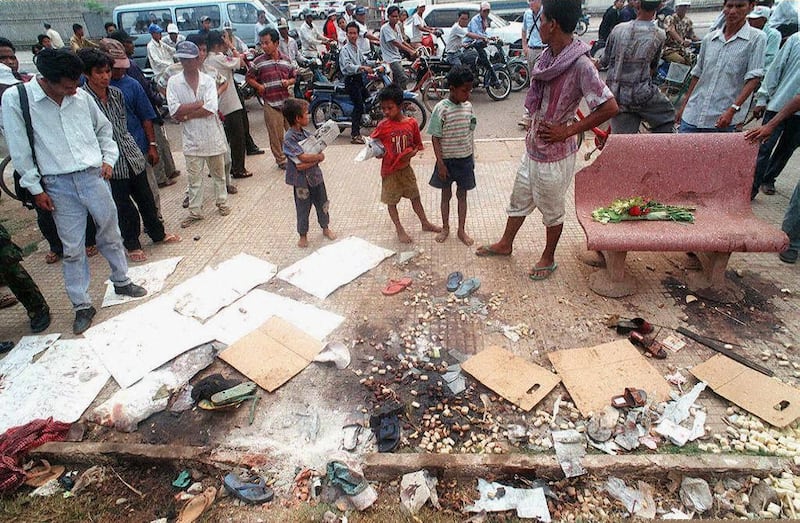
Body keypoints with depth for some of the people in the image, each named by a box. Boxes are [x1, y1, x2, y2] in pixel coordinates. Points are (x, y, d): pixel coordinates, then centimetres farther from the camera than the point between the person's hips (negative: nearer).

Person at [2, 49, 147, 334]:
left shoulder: (82, 96, 1)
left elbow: (104, 128, 18)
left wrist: (109, 159, 7)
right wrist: (36, 189, -4)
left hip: (93, 176, 2)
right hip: (58, 185, -2)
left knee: (110, 235, 13)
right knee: (72, 248, 4)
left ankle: (122, 281, 34)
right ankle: (82, 306, 16)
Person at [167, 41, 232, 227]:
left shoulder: (208, 80, -5)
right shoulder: (173, 82, -2)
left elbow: (211, 109, -18)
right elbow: (174, 110, -14)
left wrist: (186, 115, -15)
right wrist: (201, 103, -15)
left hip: (213, 135, 0)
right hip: (192, 138, 0)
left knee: (218, 173, 15)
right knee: (194, 177, 7)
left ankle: (222, 202, 32)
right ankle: (195, 211, 17)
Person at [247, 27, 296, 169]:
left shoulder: (286, 60, 8)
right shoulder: (258, 62, 0)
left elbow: (294, 76, 17)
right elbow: (249, 78, 9)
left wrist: (288, 82, -4)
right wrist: (259, 86, -7)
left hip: (287, 101, 3)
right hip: (271, 104, -2)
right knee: (276, 135, 2)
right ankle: (281, 159, 16)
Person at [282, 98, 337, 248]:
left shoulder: (307, 134, 2)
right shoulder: (289, 138, -19)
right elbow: (303, 157, -26)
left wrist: (307, 163, -21)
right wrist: (319, 156, -14)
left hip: (316, 176, 6)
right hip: (302, 181, -6)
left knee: (323, 204, 19)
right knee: (303, 209, 9)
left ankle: (325, 228, 41)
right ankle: (303, 235, 28)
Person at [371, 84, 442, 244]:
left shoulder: (411, 123, -8)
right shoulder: (383, 125, -13)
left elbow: (418, 144, 2)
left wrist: (413, 152, -17)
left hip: (405, 167, 2)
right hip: (389, 169, -2)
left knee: (415, 196, 16)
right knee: (391, 201, 8)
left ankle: (425, 223, 35)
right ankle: (400, 230, 25)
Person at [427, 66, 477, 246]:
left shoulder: (468, 106, 0)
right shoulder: (441, 109, -15)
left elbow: (471, 133, 9)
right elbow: (435, 138, -13)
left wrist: (472, 157, 11)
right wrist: (440, 163, -15)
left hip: (465, 159, 4)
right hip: (447, 160, -4)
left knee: (462, 195, 13)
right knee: (446, 194, 12)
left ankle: (461, 230, 26)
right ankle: (445, 228, 29)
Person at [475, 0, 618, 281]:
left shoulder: (580, 64, -23)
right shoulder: (548, 56, 1)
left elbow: (609, 107, -23)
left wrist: (567, 131, -21)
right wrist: (533, 127, 12)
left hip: (555, 153, -8)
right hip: (534, 146, 8)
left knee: (551, 208, 11)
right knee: (519, 198, 22)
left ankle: (548, 258, 33)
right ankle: (505, 245, 42)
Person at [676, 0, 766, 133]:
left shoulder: (756, 38, -3)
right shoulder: (709, 38, 10)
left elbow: (754, 78, -9)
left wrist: (732, 110, -20)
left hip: (723, 119, -4)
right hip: (693, 114, 4)